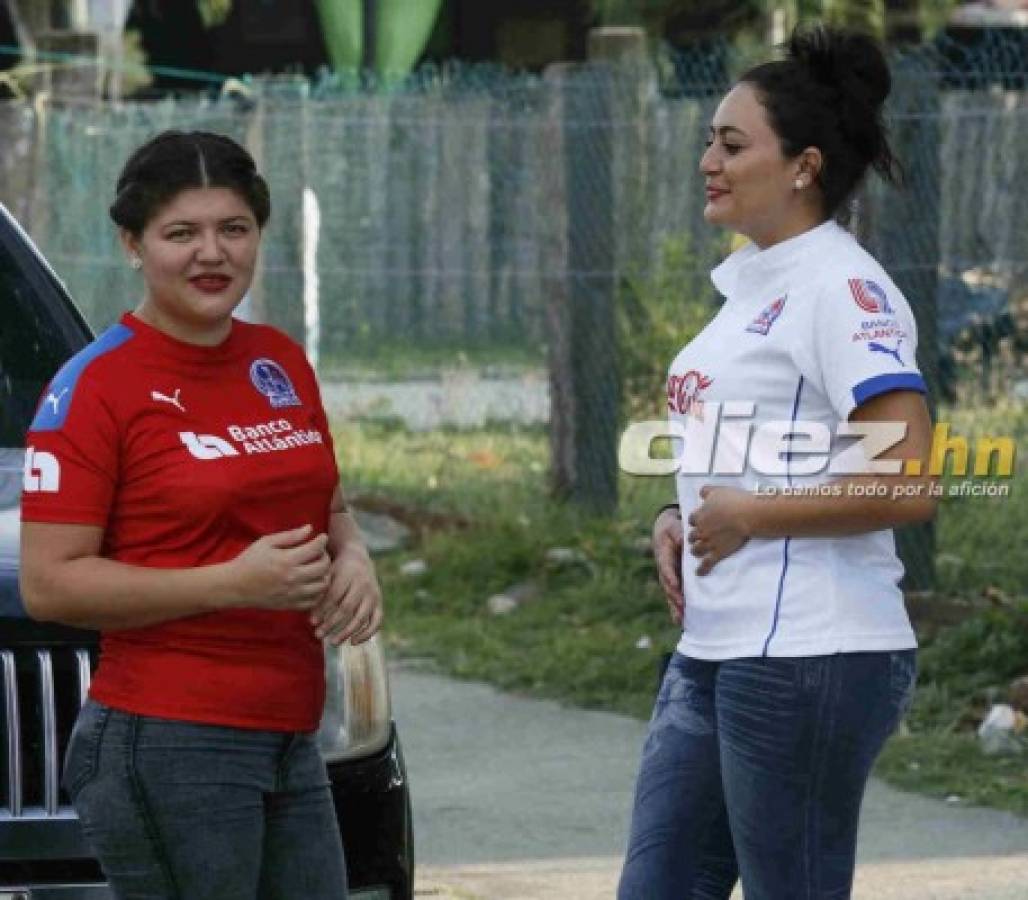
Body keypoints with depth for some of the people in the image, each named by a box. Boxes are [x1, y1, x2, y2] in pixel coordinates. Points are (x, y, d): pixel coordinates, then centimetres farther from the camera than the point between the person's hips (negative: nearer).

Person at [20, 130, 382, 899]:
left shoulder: (281, 363, 13)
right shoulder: (96, 387, -8)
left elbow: (329, 510, 27)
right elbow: (50, 584, -13)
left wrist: (351, 562, 2)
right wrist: (231, 583, -20)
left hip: (290, 742, 7)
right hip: (169, 743, -7)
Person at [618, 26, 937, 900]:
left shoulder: (842, 289, -13)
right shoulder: (753, 284, 15)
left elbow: (906, 485, -22)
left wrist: (749, 517, -15)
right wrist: (679, 521, 9)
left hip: (808, 657, -10)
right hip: (715, 653, 10)